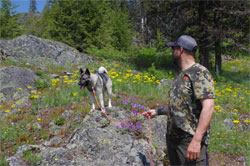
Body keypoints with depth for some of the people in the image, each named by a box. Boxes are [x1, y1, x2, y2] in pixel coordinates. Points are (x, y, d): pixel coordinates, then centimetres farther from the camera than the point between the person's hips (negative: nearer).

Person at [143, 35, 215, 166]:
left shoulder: (200, 72, -13)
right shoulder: (181, 76, 14)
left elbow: (208, 106, -23)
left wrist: (196, 140, -27)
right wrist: (157, 112, 23)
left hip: (190, 141, -8)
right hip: (172, 138, 8)